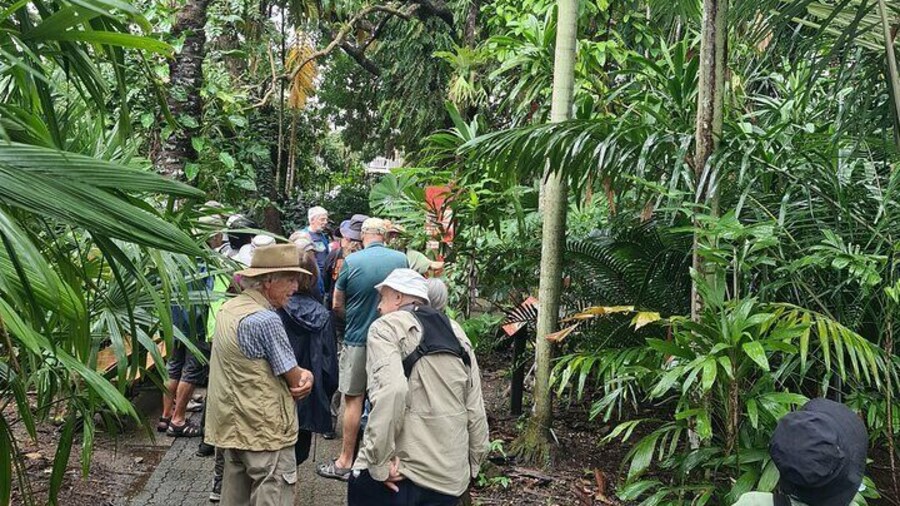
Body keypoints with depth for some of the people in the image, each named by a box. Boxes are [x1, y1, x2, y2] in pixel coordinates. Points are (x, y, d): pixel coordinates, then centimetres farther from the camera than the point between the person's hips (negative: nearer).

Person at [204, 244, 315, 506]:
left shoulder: (228, 308, 6)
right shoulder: (266, 320, -22)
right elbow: (295, 381, -17)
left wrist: (302, 373, -5)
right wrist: (305, 377, 6)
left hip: (232, 425, 9)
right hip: (265, 430, -9)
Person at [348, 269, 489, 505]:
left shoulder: (386, 327, -4)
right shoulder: (456, 331, 13)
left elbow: (390, 390, -23)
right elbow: (475, 407, 12)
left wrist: (379, 461, -16)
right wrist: (473, 464, 20)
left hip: (404, 471, -6)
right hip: (452, 476, 6)